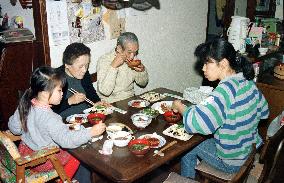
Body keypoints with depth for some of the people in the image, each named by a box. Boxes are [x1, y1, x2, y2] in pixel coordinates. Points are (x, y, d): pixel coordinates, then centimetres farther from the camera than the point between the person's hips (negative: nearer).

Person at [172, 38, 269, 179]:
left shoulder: (226, 89, -30)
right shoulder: (249, 82, -4)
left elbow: (196, 123, -42)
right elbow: (264, 113, 13)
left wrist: (179, 107, -23)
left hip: (232, 163, -8)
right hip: (252, 151, 8)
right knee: (203, 141, 25)